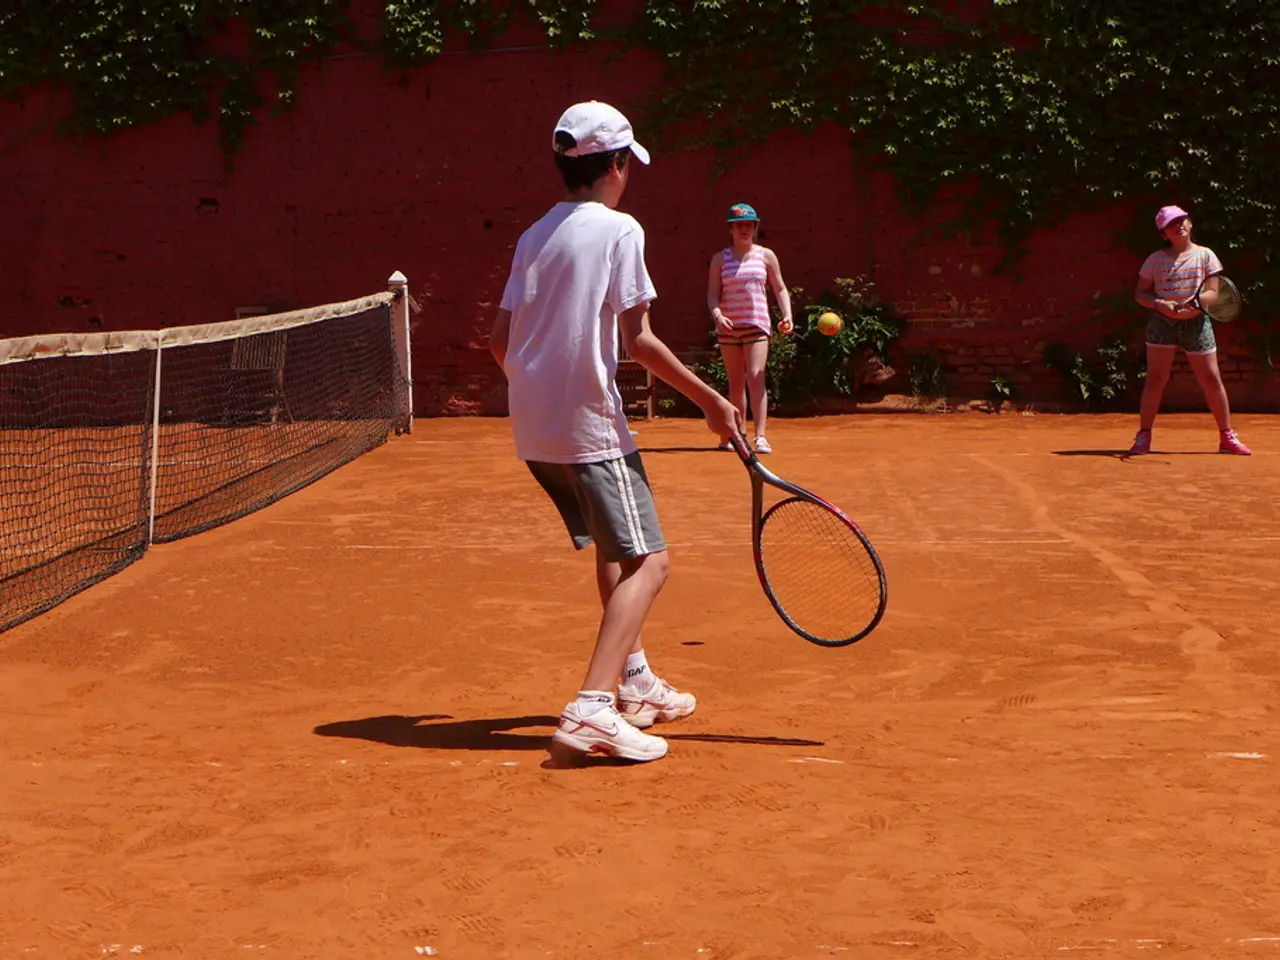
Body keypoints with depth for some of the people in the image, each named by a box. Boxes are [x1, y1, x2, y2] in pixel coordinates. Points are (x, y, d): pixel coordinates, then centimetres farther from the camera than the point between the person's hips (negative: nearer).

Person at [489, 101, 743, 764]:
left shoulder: (534, 236, 12)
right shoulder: (618, 229, -7)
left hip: (533, 429, 8)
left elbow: (500, 338, 11)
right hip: (590, 427, -8)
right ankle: (592, 712, -24)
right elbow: (638, 340, -13)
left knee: (613, 552, 24)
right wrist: (710, 400, -6)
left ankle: (634, 682, 36)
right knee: (646, 563, -9)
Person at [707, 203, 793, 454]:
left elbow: (780, 289, 10)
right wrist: (717, 315, -16)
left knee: (756, 377, -15)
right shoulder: (720, 259, 6)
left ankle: (760, 437, -19)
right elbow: (713, 294, 3)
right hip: (728, 327, 1)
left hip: (757, 324, -1)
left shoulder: (766, 256, 6)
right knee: (736, 383, 7)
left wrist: (787, 316, -4)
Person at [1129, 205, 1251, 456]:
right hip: (1163, 322, 0)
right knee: (1155, 379, -5)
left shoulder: (1205, 255, 5)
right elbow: (1140, 293, 6)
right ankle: (1143, 437, 3)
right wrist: (1159, 303, -14)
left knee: (1211, 379, 0)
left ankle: (1227, 437, 9)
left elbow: (1213, 292, 0)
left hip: (1196, 322, 0)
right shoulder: (1156, 259, 6)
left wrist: (1194, 302, -20)